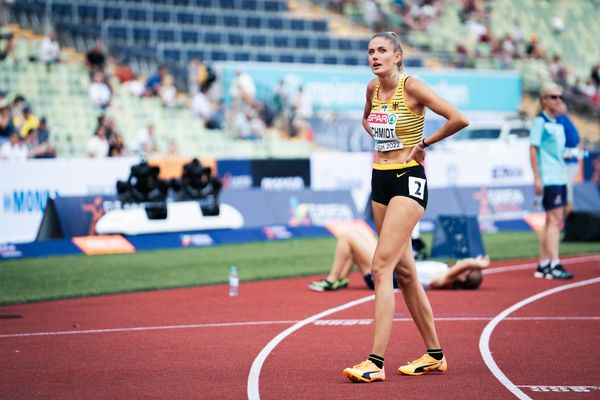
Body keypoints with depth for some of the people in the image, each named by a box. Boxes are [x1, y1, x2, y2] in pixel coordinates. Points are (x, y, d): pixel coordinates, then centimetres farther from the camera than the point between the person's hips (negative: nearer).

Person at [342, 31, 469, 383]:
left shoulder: (411, 87, -12)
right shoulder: (373, 89, 8)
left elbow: (459, 119, -19)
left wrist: (423, 143, -8)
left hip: (408, 180, -8)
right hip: (381, 180, 8)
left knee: (381, 267, -17)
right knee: (404, 270, 11)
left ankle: (376, 362, -19)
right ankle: (434, 354, 22)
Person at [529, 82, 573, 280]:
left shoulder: (558, 123, 16)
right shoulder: (540, 121, -7)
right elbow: (533, 149, -11)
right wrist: (537, 178, -15)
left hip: (560, 178, 8)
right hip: (548, 179, -8)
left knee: (551, 221, 10)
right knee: (555, 219, -13)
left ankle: (543, 264, 15)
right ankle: (554, 265, -15)